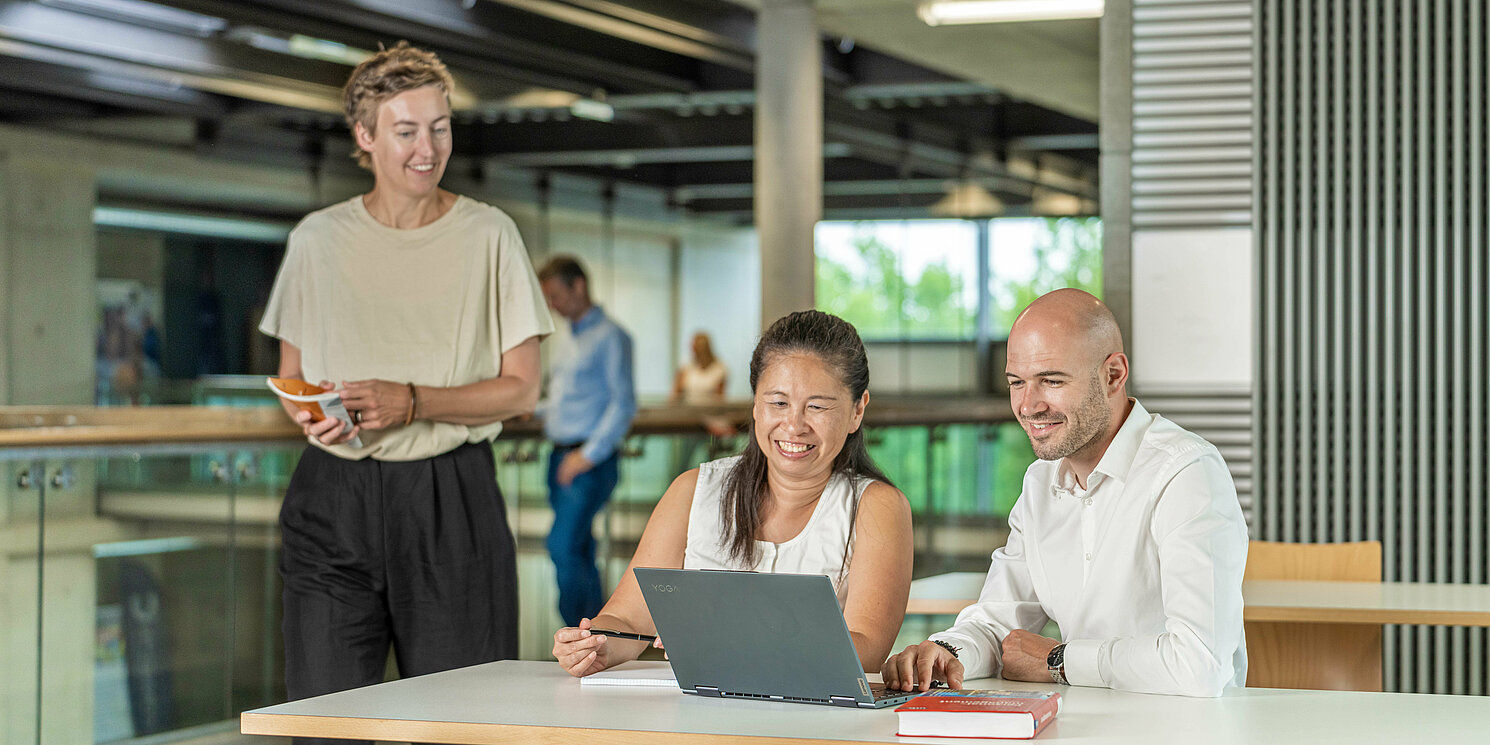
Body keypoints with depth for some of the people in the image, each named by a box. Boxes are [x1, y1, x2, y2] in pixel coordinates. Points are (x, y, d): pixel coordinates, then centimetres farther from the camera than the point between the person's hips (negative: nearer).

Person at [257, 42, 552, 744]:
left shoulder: (488, 235, 2)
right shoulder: (318, 239, 7)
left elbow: (520, 388, 0)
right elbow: (290, 377, 15)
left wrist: (413, 402, -14)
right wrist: (310, 414, -9)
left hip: (451, 500, -1)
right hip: (334, 500, 1)